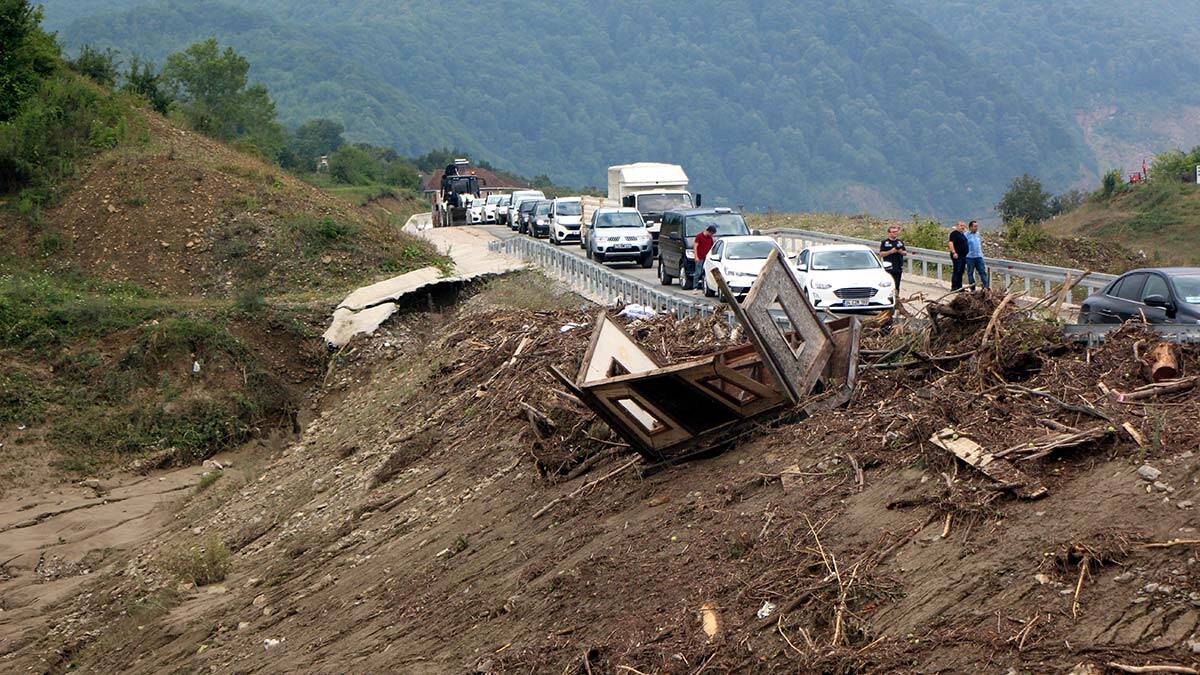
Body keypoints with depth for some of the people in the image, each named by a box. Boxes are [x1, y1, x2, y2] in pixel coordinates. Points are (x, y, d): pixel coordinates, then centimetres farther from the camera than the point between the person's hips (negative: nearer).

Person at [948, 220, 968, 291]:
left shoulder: (963, 235, 19)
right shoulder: (954, 233, -8)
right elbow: (951, 243, -17)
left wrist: (965, 254, 24)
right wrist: (954, 252, -25)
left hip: (963, 256, 9)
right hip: (957, 256, -9)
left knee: (961, 272, 10)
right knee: (957, 271, -9)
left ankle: (959, 287, 15)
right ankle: (953, 287, -6)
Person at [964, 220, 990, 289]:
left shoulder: (978, 234, 12)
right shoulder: (966, 235, -6)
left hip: (979, 257, 5)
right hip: (970, 257, -5)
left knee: (983, 272, 0)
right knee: (970, 273, 3)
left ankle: (987, 286, -2)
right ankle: (972, 289, 10)